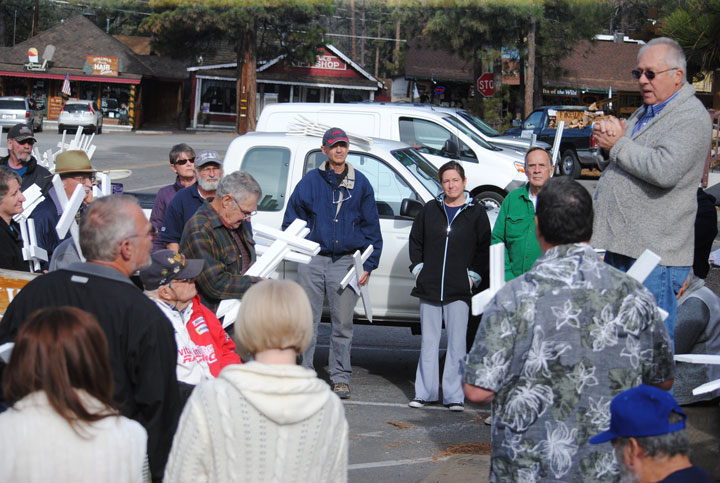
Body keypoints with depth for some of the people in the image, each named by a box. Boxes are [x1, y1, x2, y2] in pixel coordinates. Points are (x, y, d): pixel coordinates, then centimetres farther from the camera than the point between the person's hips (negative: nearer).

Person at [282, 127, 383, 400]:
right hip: (312, 260, 0)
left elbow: (371, 227, 9)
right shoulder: (310, 182, 6)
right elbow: (291, 220, 13)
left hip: (345, 262, 0)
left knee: (343, 323, 4)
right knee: (307, 321, 1)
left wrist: (368, 265, 3)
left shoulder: (360, 184, 7)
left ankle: (340, 377, 13)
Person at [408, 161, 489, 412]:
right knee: (429, 341, 7)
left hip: (459, 290, -3)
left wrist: (474, 275, -4)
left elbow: (485, 247, 3)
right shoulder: (430, 210, 10)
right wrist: (418, 268, 6)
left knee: (457, 343, -1)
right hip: (429, 287, 3)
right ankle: (425, 392, 14)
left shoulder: (476, 212, 2)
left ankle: (454, 395, 4)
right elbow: (415, 240, 17)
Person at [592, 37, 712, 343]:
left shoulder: (691, 117, -10)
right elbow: (619, 162, 29)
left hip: (654, 255, -9)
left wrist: (618, 145, -13)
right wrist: (608, 141, 5)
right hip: (619, 249, 9)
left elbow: (664, 170, -26)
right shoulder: (646, 113, 20)